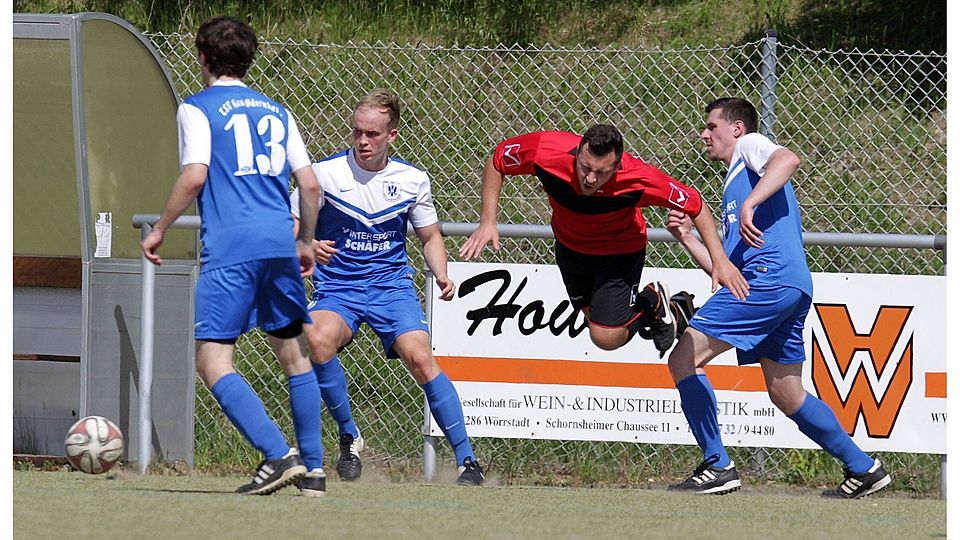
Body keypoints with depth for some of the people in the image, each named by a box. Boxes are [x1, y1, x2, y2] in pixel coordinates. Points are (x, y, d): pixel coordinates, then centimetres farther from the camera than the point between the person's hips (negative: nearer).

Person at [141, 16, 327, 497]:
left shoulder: (198, 108, 3)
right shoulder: (276, 111, 19)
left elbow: (194, 177, -10)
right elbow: (310, 184, 15)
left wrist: (159, 230, 2)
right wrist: (305, 242, 28)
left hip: (230, 247, -6)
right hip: (281, 242, 6)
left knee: (213, 361, -7)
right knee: (293, 353, 17)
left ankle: (278, 456, -20)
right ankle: (312, 469, 17)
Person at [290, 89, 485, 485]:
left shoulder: (412, 180, 2)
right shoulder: (324, 173, -5)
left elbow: (430, 236, 16)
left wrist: (441, 275, -4)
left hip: (392, 285, 1)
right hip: (337, 287, -1)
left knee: (420, 358, -22)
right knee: (318, 341, -32)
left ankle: (467, 459, -12)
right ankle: (349, 437, -10)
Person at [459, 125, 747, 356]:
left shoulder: (638, 179, -40)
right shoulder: (546, 151, -36)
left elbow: (695, 205, -26)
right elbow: (496, 162, -16)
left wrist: (720, 261, -30)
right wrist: (488, 221, -21)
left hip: (620, 250, -4)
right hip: (569, 245, 4)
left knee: (606, 337, -11)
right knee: (593, 316, 19)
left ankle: (654, 304, 17)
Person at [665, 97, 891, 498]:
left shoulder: (750, 146, 9)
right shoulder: (733, 184, 34)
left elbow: (788, 160, -17)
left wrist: (748, 205, -26)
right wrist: (686, 238, 19)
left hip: (769, 278, -10)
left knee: (684, 359, -12)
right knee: (786, 395, 14)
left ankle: (717, 468, -13)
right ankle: (863, 469, 18)